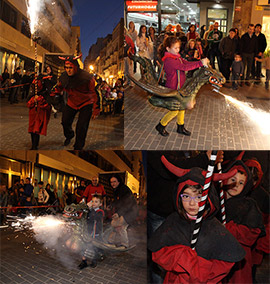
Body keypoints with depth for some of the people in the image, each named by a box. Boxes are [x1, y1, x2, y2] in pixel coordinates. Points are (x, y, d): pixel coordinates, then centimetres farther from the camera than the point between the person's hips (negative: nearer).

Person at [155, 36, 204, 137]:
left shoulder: (177, 57, 6)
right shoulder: (169, 60, -25)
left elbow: (187, 63, -3)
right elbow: (184, 67, -31)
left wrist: (201, 62, -19)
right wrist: (200, 63, -32)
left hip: (180, 87, 9)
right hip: (173, 89, -9)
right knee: (174, 111, 2)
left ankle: (180, 127, 35)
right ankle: (161, 126, 21)